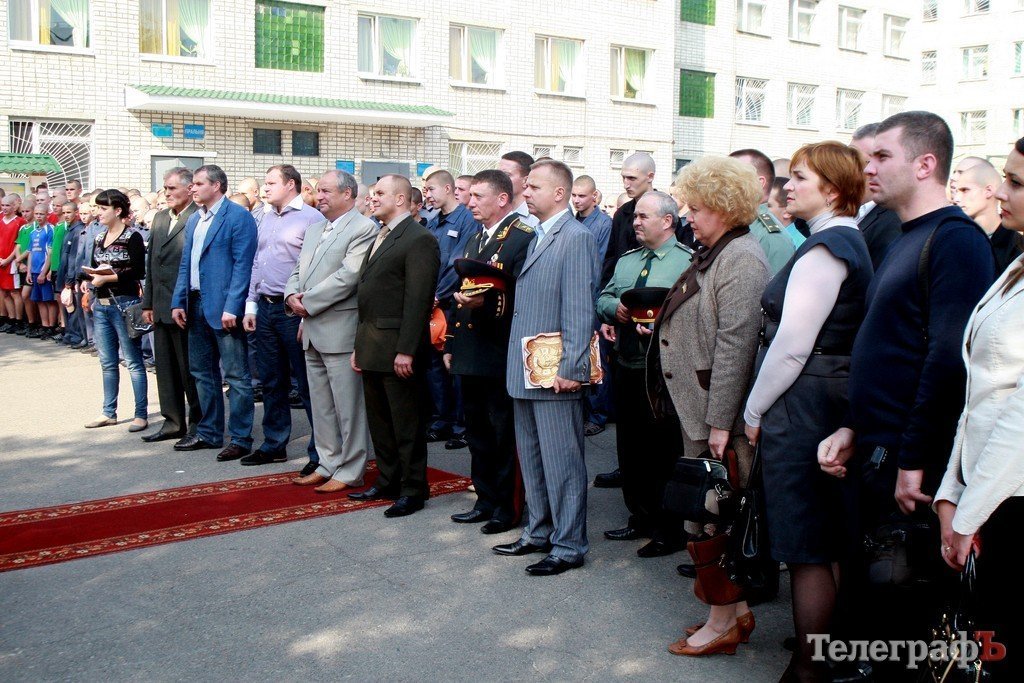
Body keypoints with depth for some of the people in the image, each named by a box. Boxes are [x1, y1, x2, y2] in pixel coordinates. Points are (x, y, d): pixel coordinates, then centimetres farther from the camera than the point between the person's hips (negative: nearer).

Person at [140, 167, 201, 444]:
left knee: (190, 368, 2)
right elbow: (151, 263, 17)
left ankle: (198, 424, 14)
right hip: (161, 307, 8)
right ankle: (173, 422, 23)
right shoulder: (160, 218, 14)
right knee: (165, 368, 13)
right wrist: (148, 303, 15)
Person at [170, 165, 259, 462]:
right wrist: (178, 301, 9)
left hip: (224, 308, -8)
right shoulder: (194, 220, 16)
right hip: (196, 306, 9)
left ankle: (240, 439, 5)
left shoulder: (238, 217, -9)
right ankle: (209, 433, 27)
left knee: (236, 376, -2)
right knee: (202, 372, 15)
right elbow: (185, 265, 18)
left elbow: (242, 266, -15)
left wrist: (232, 307, -20)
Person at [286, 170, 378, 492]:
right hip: (312, 331, 9)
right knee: (321, 405, 15)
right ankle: (328, 464, 26)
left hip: (340, 330, -8)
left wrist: (308, 303, -15)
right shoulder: (314, 229, 18)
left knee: (348, 407, -1)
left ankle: (349, 471, 9)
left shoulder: (364, 229, -10)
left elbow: (348, 276, -19)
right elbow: (298, 270, 19)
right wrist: (292, 295, -3)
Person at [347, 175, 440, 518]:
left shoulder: (418, 239, -12)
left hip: (397, 348, -9)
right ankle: (387, 481, 28)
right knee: (379, 420, 16)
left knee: (407, 423, 1)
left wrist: (406, 350, -21)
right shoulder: (379, 237, 18)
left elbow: (418, 300, -18)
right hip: (372, 346, 9)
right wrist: (359, 345, 17)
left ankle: (413, 490, 12)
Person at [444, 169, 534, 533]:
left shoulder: (523, 238, -11)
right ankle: (486, 500, 28)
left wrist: (487, 302, -30)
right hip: (471, 355, 9)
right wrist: (451, 344, 20)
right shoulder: (475, 239, 18)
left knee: (505, 434, 2)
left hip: (500, 356, -9)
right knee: (478, 432, 16)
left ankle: (508, 506, 14)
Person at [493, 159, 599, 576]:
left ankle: (568, 546, 11)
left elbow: (580, 309, -17)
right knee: (531, 459, 17)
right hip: (525, 370, 9)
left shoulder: (576, 238, -12)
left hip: (555, 372, -9)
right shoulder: (534, 237, 15)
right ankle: (539, 533, 31)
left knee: (562, 462, 0)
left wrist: (571, 368, -20)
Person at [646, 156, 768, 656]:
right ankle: (737, 611, 29)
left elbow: (734, 346, -22)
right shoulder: (714, 254, 14)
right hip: (697, 407, 10)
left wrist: (719, 422, -22)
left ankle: (723, 623, 15)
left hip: (719, 413, -10)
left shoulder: (741, 259, -17)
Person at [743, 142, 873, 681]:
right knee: (836, 541, 18)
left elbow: (792, 344, -19)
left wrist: (754, 411, -8)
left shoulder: (823, 249, -16)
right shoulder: (855, 243, 13)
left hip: (803, 408, -10)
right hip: (840, 400, 10)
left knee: (806, 549, -1)